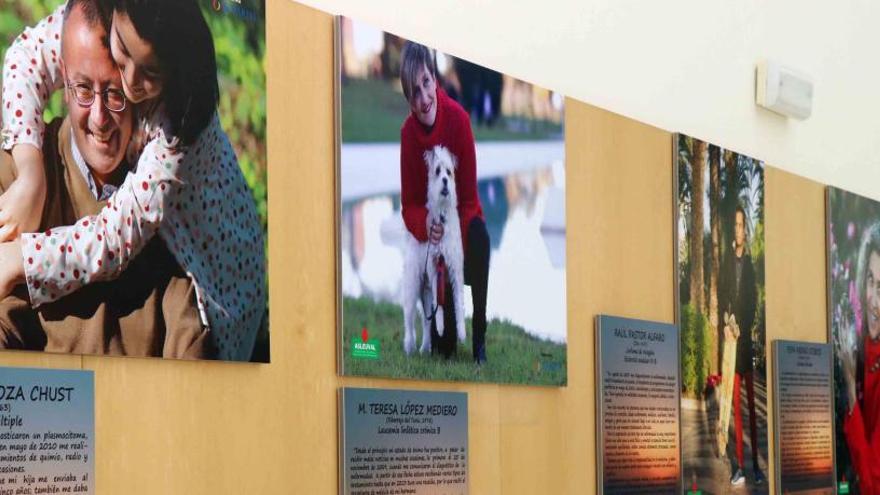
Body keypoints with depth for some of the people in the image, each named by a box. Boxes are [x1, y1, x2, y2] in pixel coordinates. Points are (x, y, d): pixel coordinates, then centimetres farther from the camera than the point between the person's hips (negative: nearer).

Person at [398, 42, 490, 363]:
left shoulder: (458, 119, -21)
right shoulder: (408, 132, -15)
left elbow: (469, 197, -13)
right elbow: (408, 204, -6)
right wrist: (426, 227, -27)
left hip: (463, 219, 0)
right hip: (428, 228, 0)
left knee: (480, 241, -37)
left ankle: (479, 340, -19)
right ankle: (444, 338, 19)